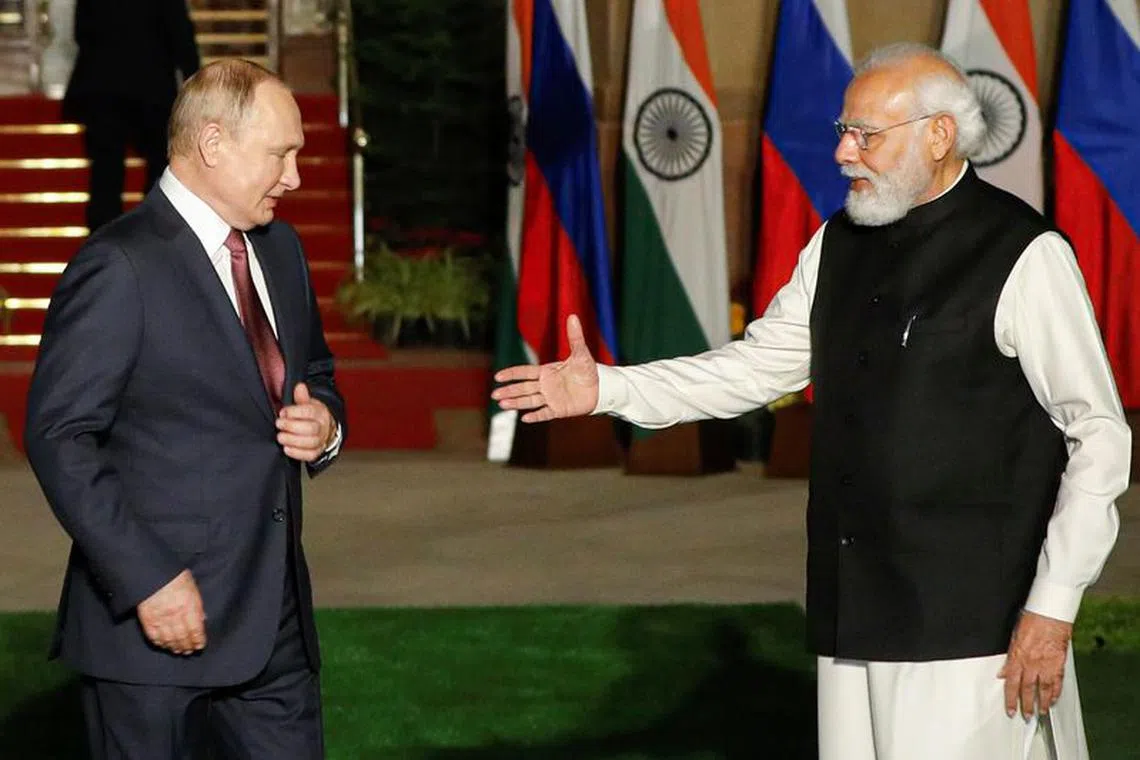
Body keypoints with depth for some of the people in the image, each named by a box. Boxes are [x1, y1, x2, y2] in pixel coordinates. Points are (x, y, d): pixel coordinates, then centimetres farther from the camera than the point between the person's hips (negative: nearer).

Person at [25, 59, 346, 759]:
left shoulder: (280, 249, 13)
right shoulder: (120, 267, -12)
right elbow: (59, 437, -15)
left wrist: (324, 424, 2)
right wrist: (147, 581, -20)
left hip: (275, 621, 7)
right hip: (158, 621, -7)